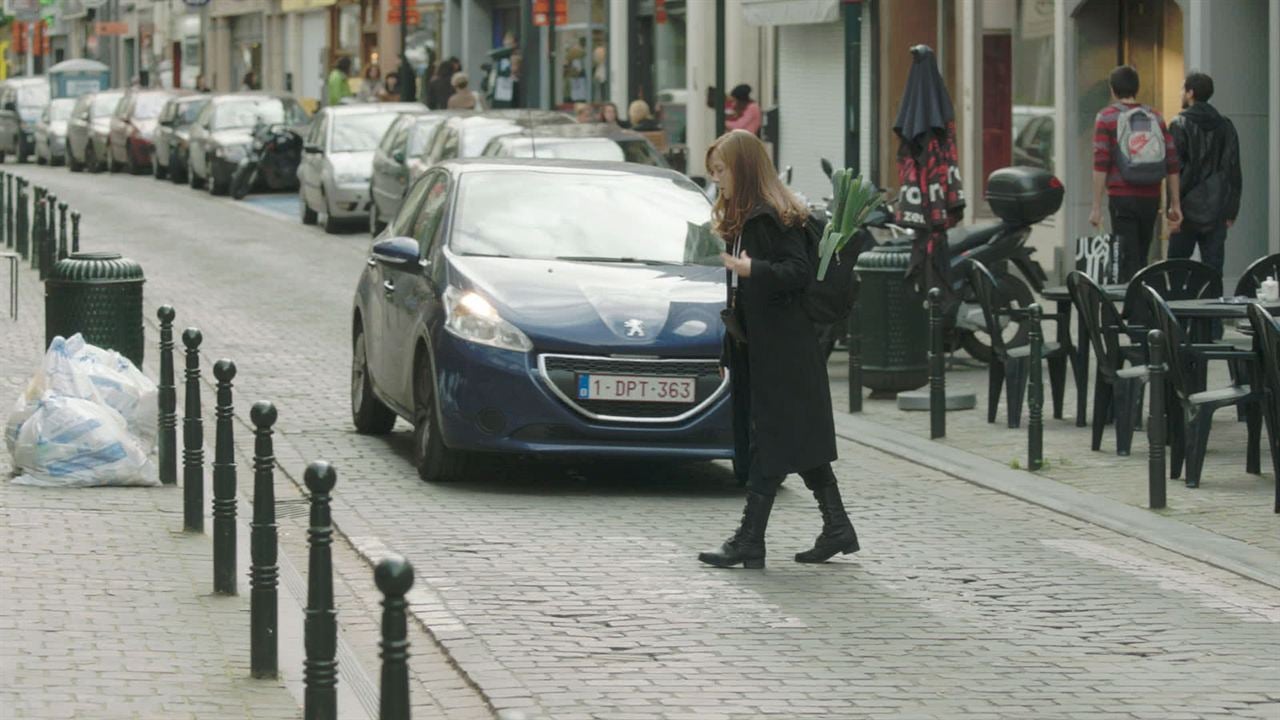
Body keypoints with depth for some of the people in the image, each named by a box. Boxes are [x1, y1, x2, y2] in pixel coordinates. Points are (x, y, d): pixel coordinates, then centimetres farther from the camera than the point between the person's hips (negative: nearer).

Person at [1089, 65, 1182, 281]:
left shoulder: (1106, 117, -1)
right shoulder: (1155, 117, 10)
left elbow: (1100, 164, -9)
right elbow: (1172, 164, 7)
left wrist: (1096, 207, -8)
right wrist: (1175, 204, 11)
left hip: (1122, 198, -4)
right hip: (1151, 199, 4)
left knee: (1128, 258, -3)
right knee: (1141, 257, 15)